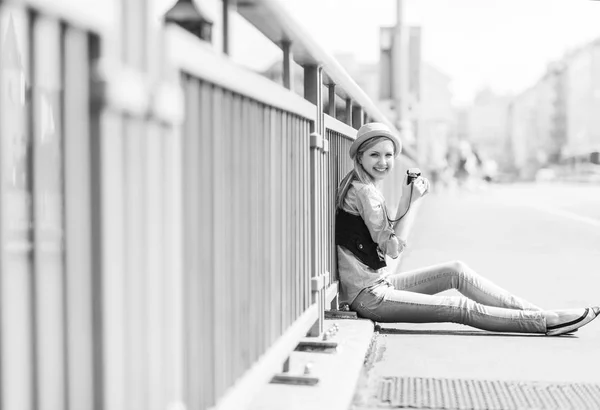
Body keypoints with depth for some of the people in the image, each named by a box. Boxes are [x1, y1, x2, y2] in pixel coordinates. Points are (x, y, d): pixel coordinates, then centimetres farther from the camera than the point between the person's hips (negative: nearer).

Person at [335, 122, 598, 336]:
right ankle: (545, 321, -8)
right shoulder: (364, 192, -17)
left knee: (456, 271, 7)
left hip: (379, 283, 10)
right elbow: (393, 248, -17)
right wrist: (412, 201, -11)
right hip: (367, 297, -10)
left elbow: (389, 237, 11)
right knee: (462, 308, -11)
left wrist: (407, 198, 0)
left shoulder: (357, 186, 13)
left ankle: (537, 312, 5)